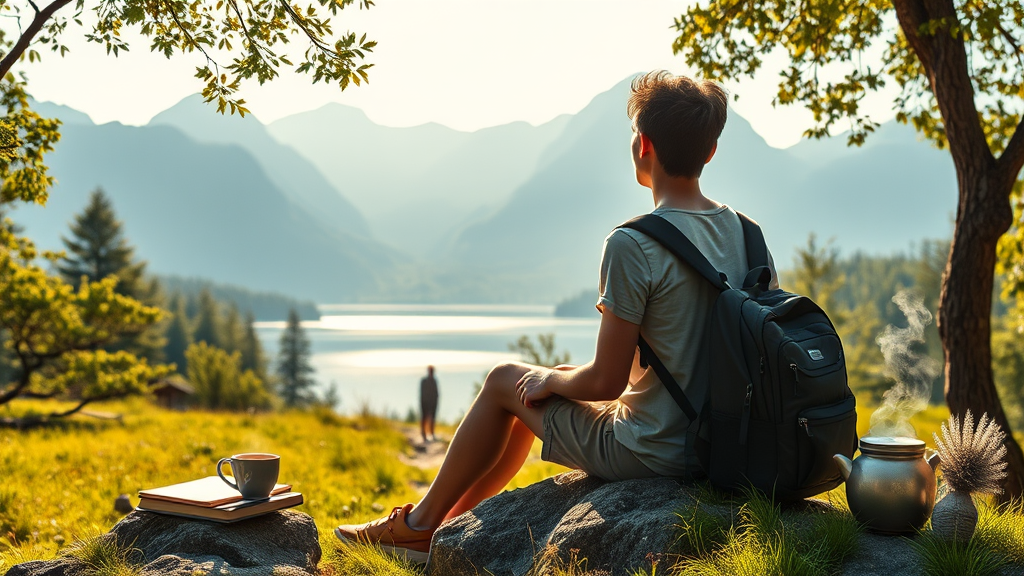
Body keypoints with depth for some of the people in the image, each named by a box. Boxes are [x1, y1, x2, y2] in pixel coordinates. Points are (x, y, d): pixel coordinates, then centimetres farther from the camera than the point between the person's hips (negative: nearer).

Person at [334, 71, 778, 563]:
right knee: (535, 394, 24)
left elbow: (605, 381, -20)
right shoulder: (745, 232, 1)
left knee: (505, 381, 14)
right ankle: (448, 522, 37)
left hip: (650, 452, -7)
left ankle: (419, 525, 32)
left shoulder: (632, 245, -23)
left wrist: (552, 379, 1)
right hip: (719, 441, 8)